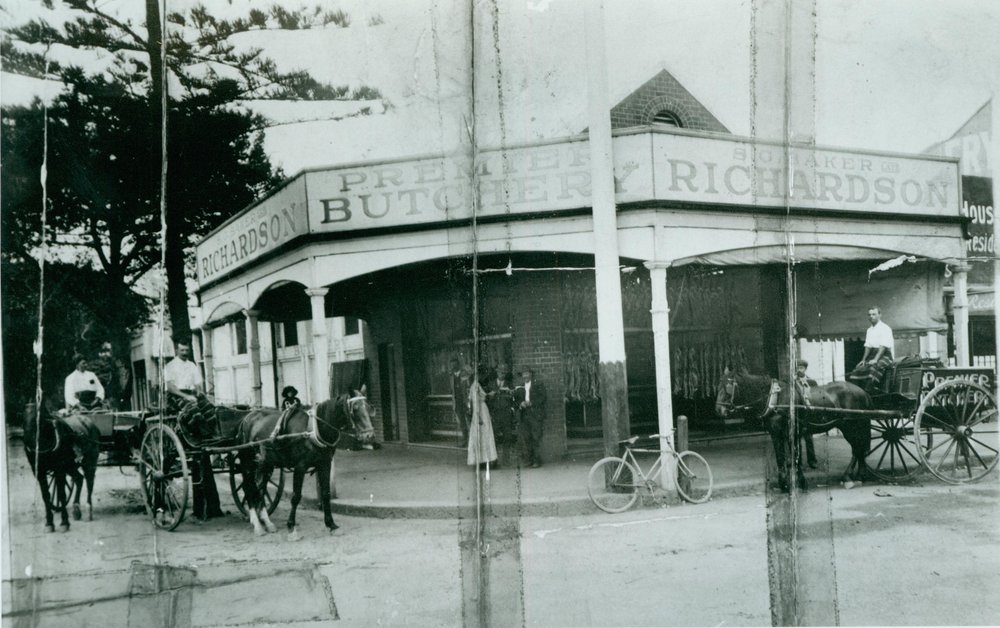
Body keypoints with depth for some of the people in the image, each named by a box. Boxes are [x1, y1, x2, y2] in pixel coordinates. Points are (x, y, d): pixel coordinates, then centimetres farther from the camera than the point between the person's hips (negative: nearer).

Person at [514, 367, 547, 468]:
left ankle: (537, 461, -6)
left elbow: (542, 398, -2)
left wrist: (530, 403, -12)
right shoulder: (519, 387, 17)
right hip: (524, 416, 3)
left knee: (536, 438, -8)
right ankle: (529, 460, 4)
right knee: (526, 438, -1)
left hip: (536, 415, -3)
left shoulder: (538, 385, 8)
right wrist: (520, 404, -9)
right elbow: (515, 400, 12)